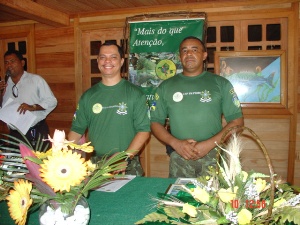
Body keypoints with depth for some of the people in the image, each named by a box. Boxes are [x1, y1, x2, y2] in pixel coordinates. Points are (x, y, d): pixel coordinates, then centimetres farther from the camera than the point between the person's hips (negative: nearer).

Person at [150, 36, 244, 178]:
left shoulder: (221, 83, 6)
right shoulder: (166, 86, 10)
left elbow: (237, 121, 2)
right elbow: (155, 122, 9)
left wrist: (210, 144, -11)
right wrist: (175, 143, -8)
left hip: (213, 157, -1)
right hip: (178, 159, 1)